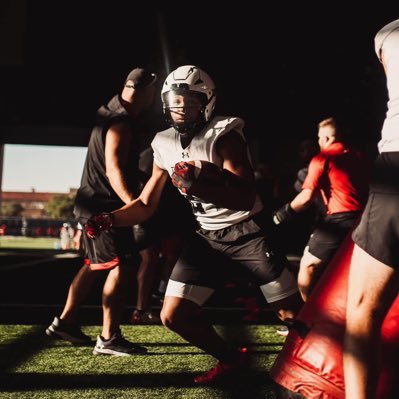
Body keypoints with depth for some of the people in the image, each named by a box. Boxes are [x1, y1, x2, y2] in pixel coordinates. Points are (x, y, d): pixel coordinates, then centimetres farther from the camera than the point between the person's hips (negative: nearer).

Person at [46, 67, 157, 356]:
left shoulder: (113, 113, 13)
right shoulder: (121, 123, -18)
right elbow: (114, 170, -27)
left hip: (95, 203, 11)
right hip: (105, 205, -11)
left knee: (96, 265, 18)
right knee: (122, 265, -12)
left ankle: (64, 322, 26)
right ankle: (109, 338, -11)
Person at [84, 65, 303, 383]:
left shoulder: (223, 135, -17)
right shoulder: (165, 146, 1)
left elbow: (246, 198, -27)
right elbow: (146, 205, 8)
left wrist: (197, 185, -40)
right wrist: (110, 219, -10)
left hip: (247, 231, -5)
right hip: (207, 237, 5)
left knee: (293, 313, -3)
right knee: (174, 316, -2)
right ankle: (231, 359, 20)